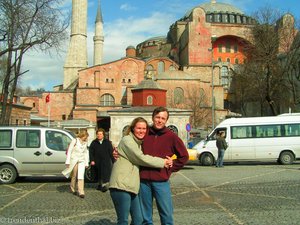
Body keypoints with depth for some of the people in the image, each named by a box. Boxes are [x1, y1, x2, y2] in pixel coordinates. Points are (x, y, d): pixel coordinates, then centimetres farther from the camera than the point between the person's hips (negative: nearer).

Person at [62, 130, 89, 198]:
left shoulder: (85, 143, 9)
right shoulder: (75, 141, -5)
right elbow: (69, 151, -5)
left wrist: (86, 163, 15)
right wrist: (68, 161, -9)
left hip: (82, 161, 3)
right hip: (74, 160, -3)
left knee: (81, 176, -7)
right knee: (74, 176, 7)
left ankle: (81, 192, -8)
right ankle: (73, 189, 29)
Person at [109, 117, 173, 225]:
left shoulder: (139, 143, 21)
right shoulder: (127, 140, -6)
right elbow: (141, 158, -14)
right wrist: (163, 162, -7)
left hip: (132, 186, 9)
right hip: (121, 185, -9)